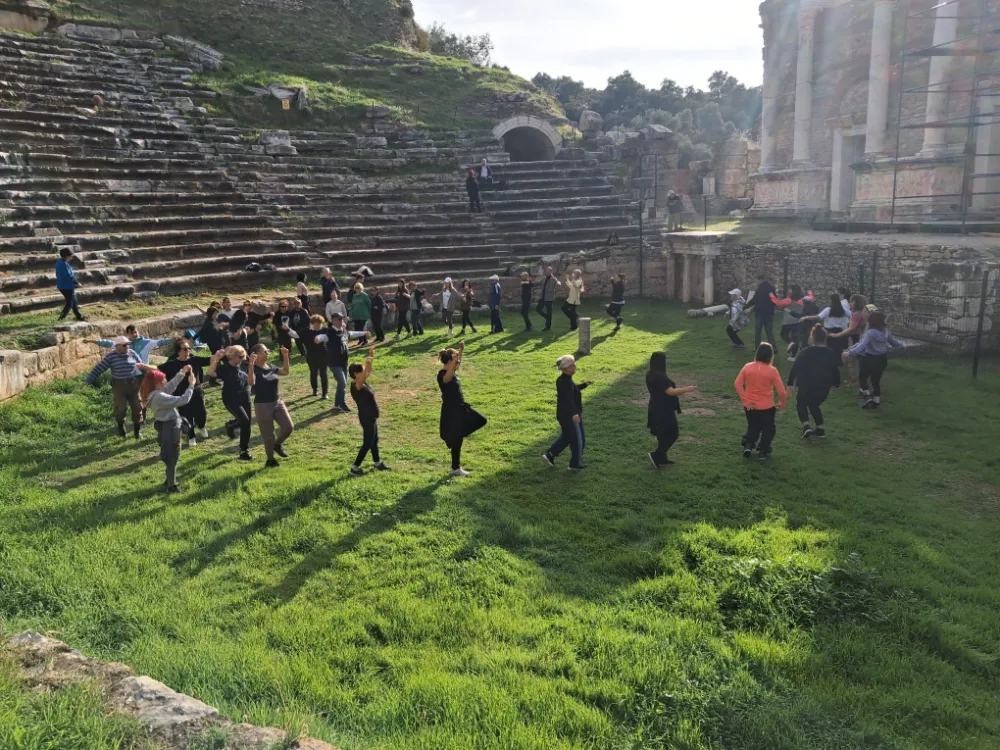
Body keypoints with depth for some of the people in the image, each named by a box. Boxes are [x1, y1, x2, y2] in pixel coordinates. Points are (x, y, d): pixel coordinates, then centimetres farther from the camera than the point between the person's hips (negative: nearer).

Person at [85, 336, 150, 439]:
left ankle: (137, 430, 17)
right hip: (119, 385, -3)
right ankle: (121, 426, 24)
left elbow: (142, 365, 14)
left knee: (137, 407, 4)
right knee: (121, 408, -4)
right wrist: (89, 380, -12)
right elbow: (99, 368, -8)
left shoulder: (132, 354, 2)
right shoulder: (111, 357, -7)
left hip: (133, 384, 3)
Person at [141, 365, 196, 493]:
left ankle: (170, 479, 41)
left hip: (167, 426, 10)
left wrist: (182, 372, 8)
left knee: (170, 456, 25)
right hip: (170, 428, -10)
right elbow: (183, 400, -27)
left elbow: (171, 385, 14)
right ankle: (172, 486, 12)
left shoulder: (155, 393, 2)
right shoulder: (159, 397, -28)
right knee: (173, 456, 2)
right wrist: (191, 385, -17)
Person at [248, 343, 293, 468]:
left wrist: (285, 356, 7)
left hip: (278, 402, 6)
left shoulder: (271, 367, 6)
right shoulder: (254, 369, -14)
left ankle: (277, 445, 27)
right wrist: (251, 364, -39)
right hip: (262, 405, -6)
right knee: (268, 435, 3)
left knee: (288, 427, -1)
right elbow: (251, 382, -32)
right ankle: (270, 460, 20)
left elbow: (286, 371, 16)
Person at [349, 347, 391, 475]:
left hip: (371, 417, 10)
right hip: (366, 418, -10)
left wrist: (371, 357, -2)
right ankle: (355, 467, 8)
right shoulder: (356, 386, -24)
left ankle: (378, 463, 35)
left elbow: (368, 372, 10)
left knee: (374, 440, 20)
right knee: (367, 443, -1)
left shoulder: (363, 383, 2)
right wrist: (367, 363, -58)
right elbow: (363, 376, -43)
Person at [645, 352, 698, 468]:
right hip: (663, 411, -10)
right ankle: (655, 456, 2)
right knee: (672, 434, 2)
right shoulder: (659, 376, -25)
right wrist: (686, 389, -18)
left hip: (656, 410, 10)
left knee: (663, 434, 19)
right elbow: (670, 392, -26)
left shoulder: (650, 375, 6)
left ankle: (661, 459, 26)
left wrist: (680, 390, 19)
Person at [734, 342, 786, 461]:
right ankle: (763, 452, 17)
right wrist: (782, 403, 6)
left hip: (750, 406, 3)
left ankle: (748, 445, 4)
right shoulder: (772, 370, -13)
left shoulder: (747, 367, -6)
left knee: (753, 427, 23)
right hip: (766, 407, -3)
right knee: (768, 429, 18)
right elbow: (781, 390, -11)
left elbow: (737, 384, -9)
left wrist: (745, 400, -7)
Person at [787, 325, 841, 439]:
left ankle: (806, 425, -1)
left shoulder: (806, 352, -9)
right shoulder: (831, 353, 1)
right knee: (814, 405, 28)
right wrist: (836, 383, 26)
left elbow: (796, 367, -8)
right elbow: (836, 370, 10)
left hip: (807, 386, -4)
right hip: (824, 387, 4)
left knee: (801, 404, 21)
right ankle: (820, 428, 20)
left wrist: (790, 383, 0)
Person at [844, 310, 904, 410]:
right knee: (876, 380, 18)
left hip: (871, 359, -6)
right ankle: (876, 401, 21)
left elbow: (862, 345, -33)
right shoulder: (886, 331, 0)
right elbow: (893, 341, 16)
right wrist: (902, 345, 38)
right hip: (882, 359, 6)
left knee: (862, 376, 15)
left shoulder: (870, 332, -22)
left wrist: (850, 353, -38)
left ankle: (867, 396, 3)